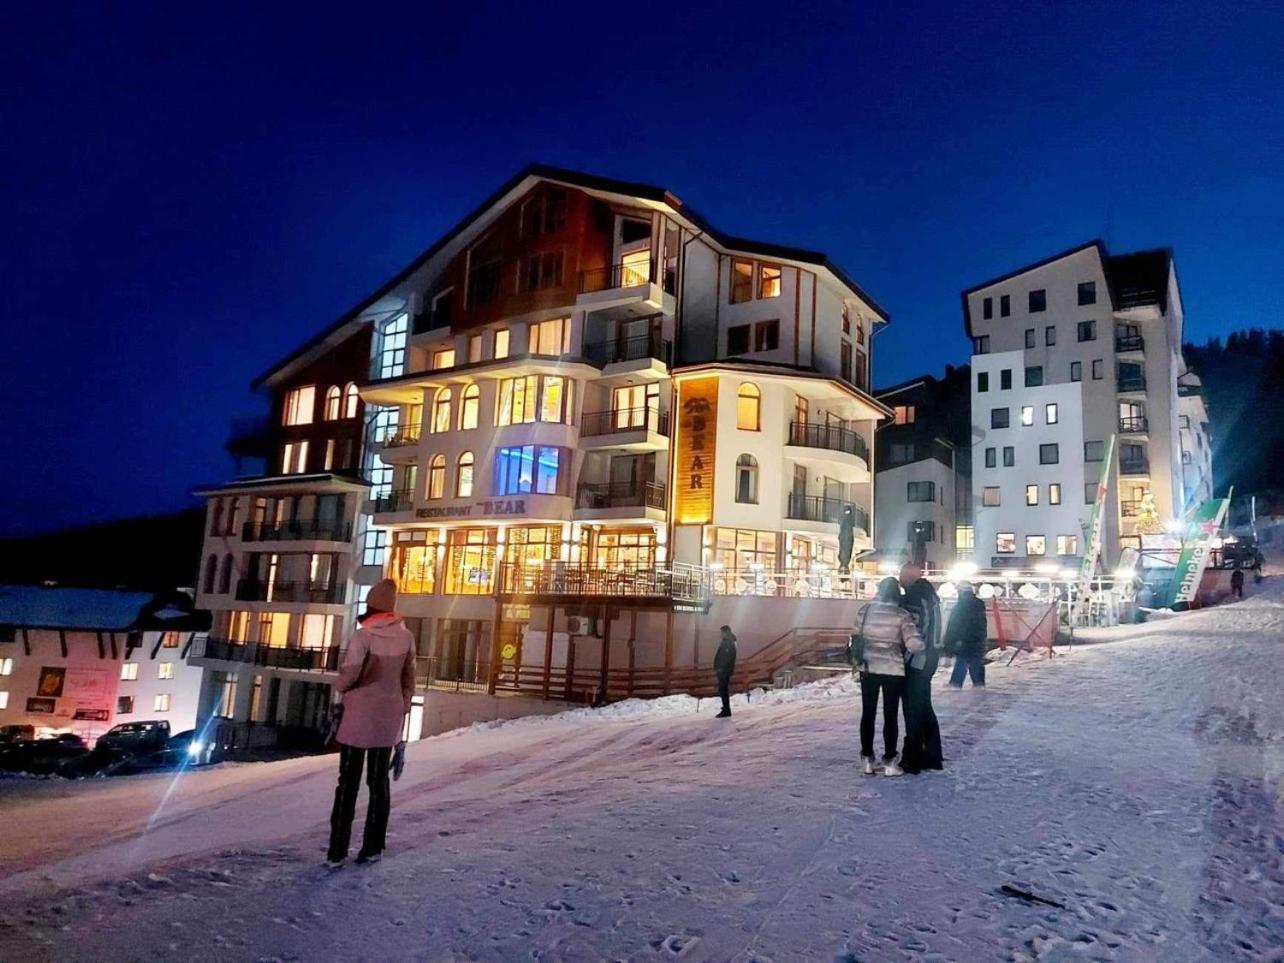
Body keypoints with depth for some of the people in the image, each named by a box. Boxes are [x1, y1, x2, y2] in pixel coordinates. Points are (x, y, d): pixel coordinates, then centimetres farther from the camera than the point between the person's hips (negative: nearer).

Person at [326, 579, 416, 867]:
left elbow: (348, 676, -20)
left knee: (348, 783, 6)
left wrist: (341, 686, 4)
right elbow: (408, 680, 4)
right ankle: (372, 847, 18)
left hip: (359, 717, -4)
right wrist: (403, 709, 15)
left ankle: (337, 850, 9)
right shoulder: (406, 637, -2)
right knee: (379, 782, 14)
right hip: (388, 719, 4)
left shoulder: (363, 636, -16)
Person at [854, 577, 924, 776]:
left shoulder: (866, 610, -3)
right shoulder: (901, 615, -11)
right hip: (893, 670, -2)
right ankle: (889, 762, 12)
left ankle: (867, 760, 17)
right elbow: (914, 644, -16)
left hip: (868, 669, 3)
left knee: (868, 714, 11)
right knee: (890, 716, 7)